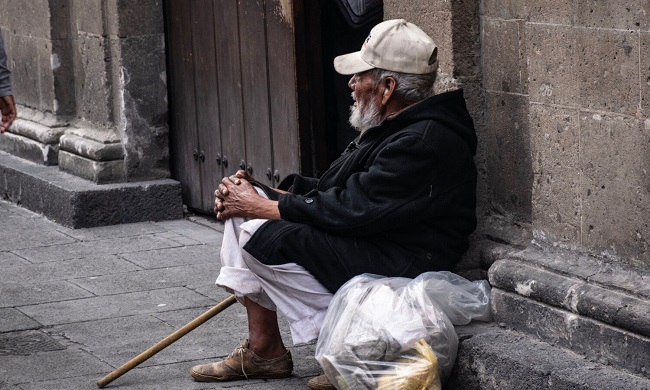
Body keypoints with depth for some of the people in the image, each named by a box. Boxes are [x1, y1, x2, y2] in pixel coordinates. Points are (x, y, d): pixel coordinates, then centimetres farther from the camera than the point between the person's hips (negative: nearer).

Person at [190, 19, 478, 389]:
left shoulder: (423, 143, -22)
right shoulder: (392, 128, 12)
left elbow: (349, 209, -24)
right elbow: (330, 191, 13)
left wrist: (259, 206, -13)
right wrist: (259, 194, -1)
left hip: (396, 268, -11)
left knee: (261, 235, -19)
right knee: (242, 208, 4)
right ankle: (260, 349, 6)